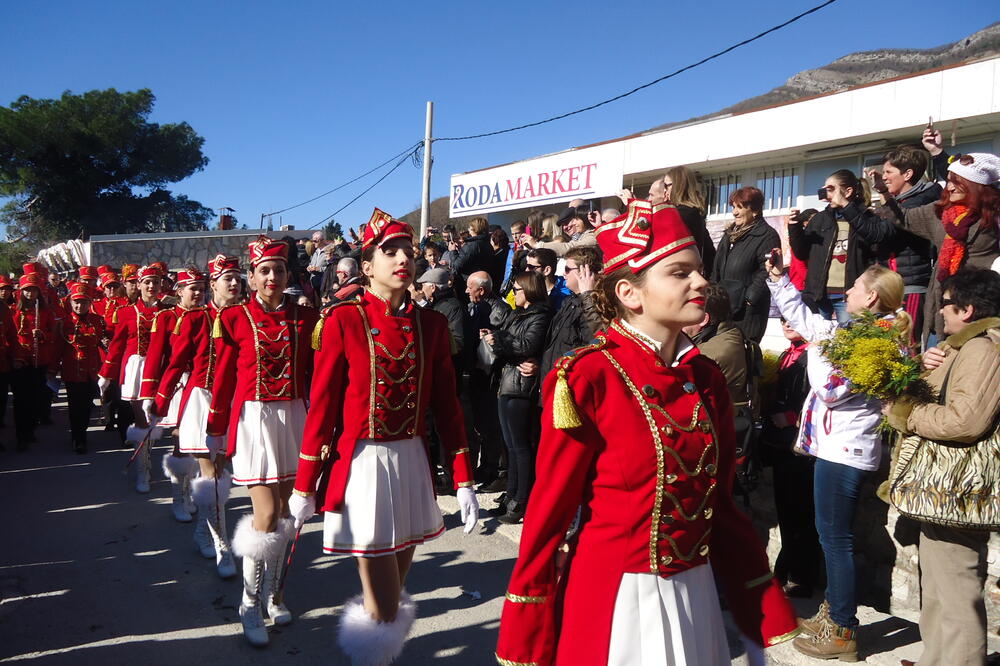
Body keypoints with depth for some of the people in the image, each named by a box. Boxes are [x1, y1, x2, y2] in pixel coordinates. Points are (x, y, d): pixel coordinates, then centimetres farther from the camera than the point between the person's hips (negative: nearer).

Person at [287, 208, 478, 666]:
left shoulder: (431, 324, 5)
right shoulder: (343, 319, -7)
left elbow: (446, 404, 6)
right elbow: (322, 405, -6)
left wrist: (464, 481, 4)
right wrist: (304, 486, -5)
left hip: (412, 461, 4)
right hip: (361, 462, -4)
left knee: (398, 570, 17)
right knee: (382, 595, 2)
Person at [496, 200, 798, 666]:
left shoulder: (707, 380, 2)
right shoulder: (588, 378, -17)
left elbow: (721, 504, 8)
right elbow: (548, 513, -13)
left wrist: (769, 619, 8)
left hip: (694, 593, 6)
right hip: (613, 599, -6)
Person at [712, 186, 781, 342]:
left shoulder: (767, 235, -7)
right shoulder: (730, 233, 20)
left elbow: (766, 272, -15)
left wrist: (750, 297, -19)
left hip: (746, 310, -8)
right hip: (723, 305, 8)